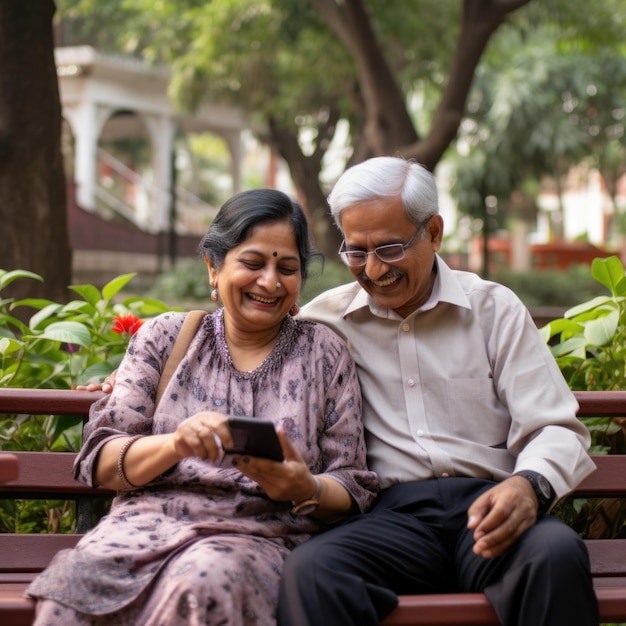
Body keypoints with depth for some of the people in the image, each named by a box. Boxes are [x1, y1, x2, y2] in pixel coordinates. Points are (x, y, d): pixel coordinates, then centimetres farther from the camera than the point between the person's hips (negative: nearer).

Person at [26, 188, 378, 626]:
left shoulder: (324, 352, 14)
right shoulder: (164, 337, 15)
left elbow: (353, 490, 10)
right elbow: (101, 464, 6)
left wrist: (305, 490, -14)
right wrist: (175, 444, -15)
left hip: (260, 535, -1)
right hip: (149, 519, 2)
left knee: (202, 583, -39)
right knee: (78, 574, -34)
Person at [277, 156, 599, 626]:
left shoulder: (493, 308, 12)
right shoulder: (324, 320, 13)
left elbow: (555, 429, 5)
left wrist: (530, 484, -18)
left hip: (486, 505, 1)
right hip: (388, 516, -1)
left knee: (556, 552, -34)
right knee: (309, 570, -35)